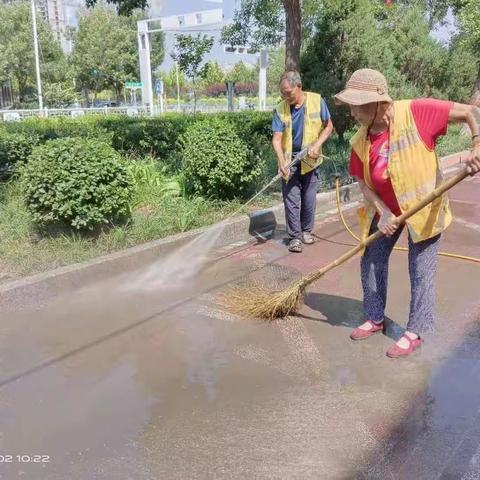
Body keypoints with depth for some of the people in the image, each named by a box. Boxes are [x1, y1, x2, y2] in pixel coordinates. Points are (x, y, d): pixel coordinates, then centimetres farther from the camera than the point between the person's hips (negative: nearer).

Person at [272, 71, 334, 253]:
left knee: (309, 198, 10)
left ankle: (306, 230, 28)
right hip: (289, 160, 0)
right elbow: (276, 138, -14)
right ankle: (295, 236, 8)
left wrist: (317, 145, -14)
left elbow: (328, 126, 1)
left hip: (310, 159, 1)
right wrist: (282, 162, -28)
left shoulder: (317, 101, -8)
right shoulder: (280, 109, -9)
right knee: (291, 199, -1)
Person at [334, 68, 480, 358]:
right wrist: (383, 213, -16)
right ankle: (375, 318, 30)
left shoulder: (416, 112, -24)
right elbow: (364, 184, -3)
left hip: (424, 207, -5)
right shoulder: (360, 142, -11)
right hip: (386, 209, 5)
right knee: (372, 263, 10)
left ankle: (415, 332, 20)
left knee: (421, 273, 3)